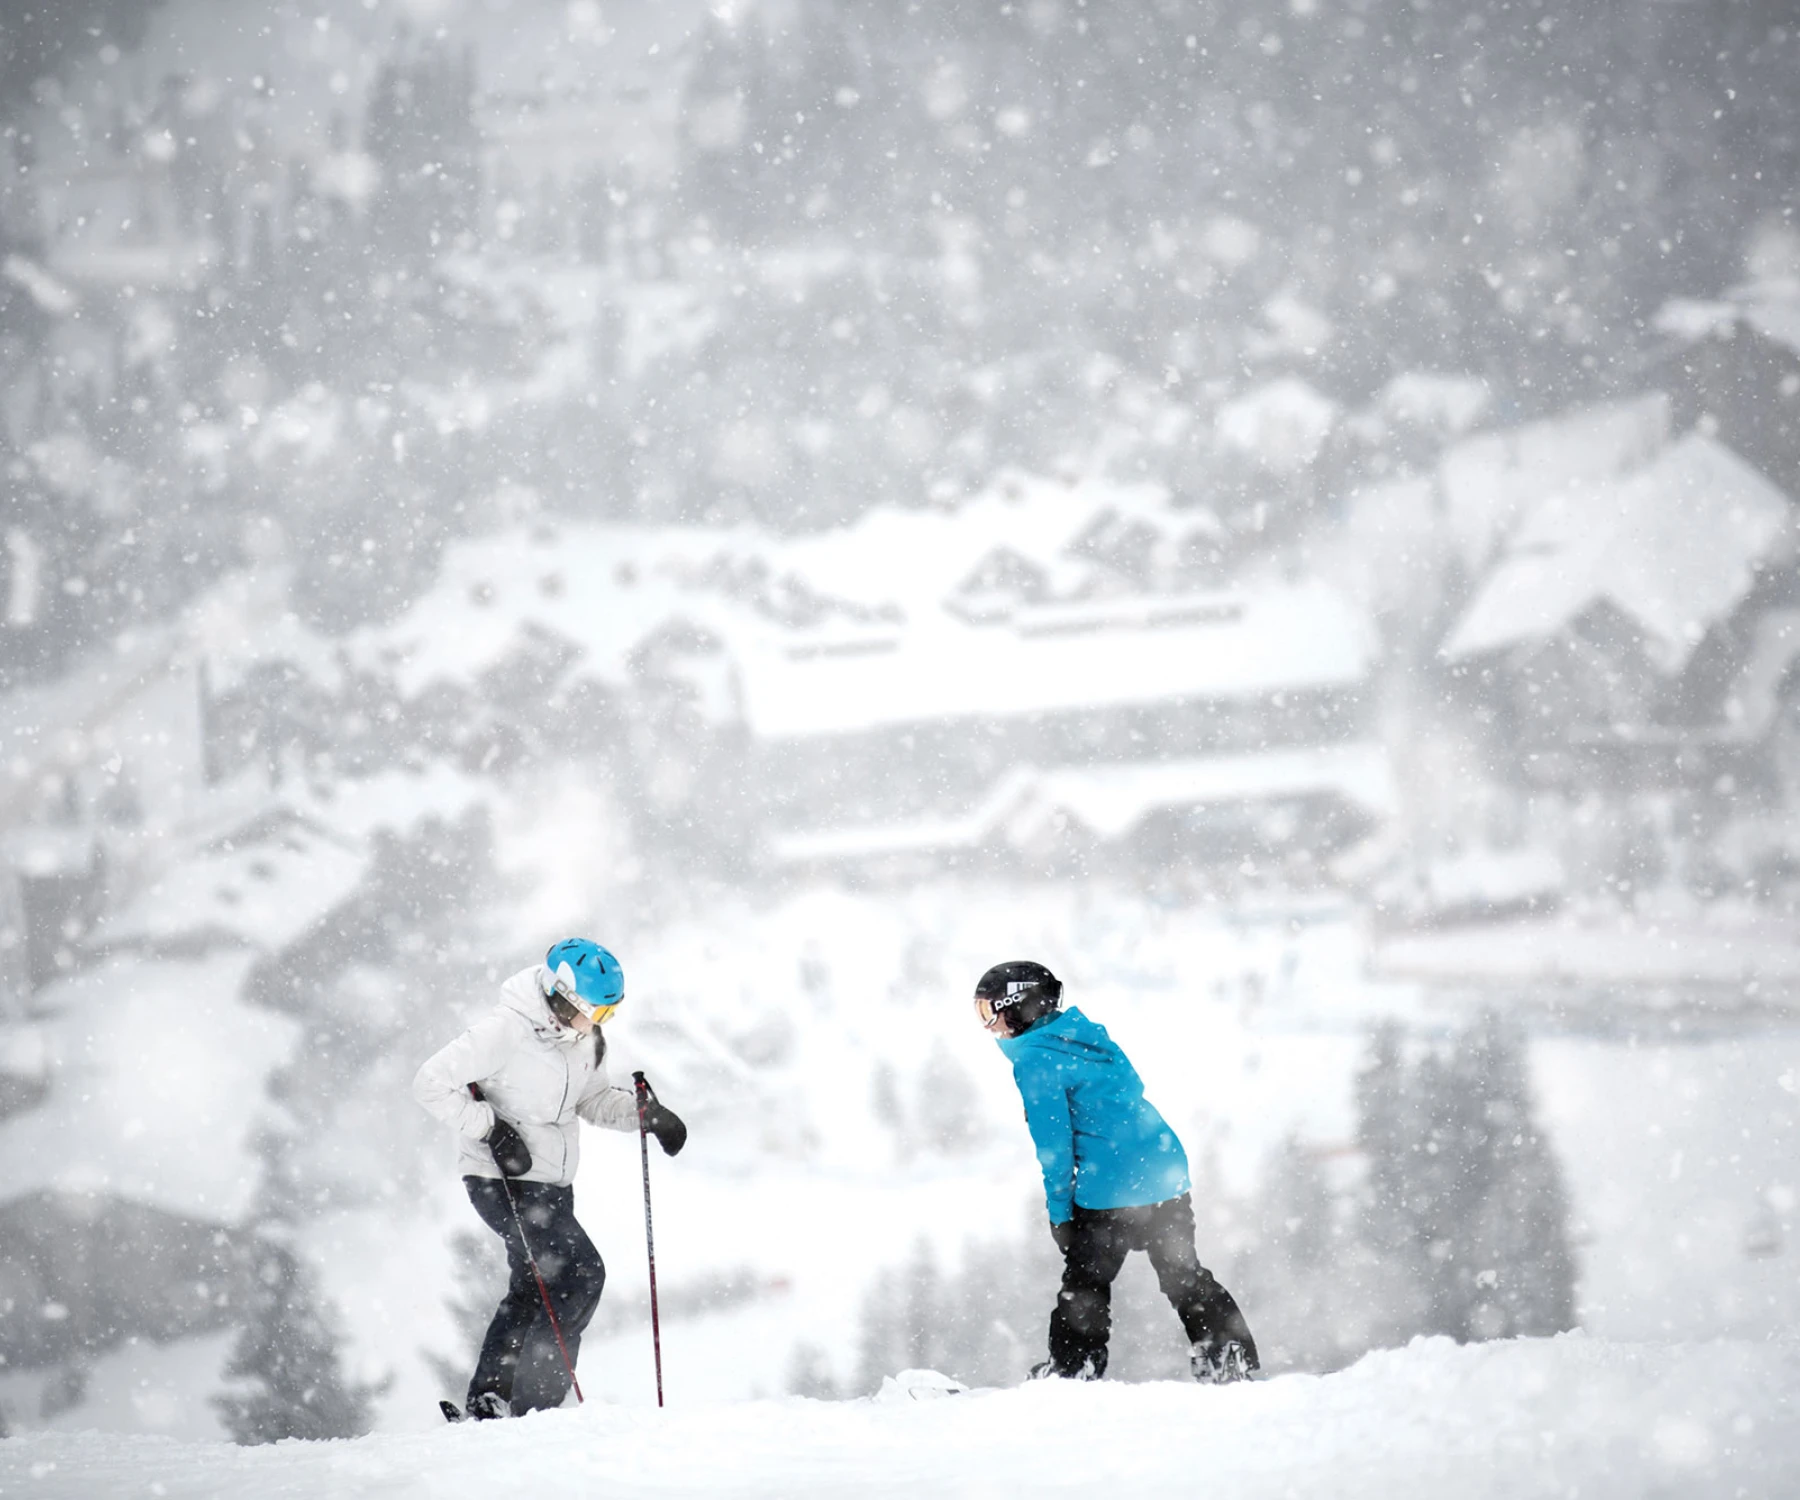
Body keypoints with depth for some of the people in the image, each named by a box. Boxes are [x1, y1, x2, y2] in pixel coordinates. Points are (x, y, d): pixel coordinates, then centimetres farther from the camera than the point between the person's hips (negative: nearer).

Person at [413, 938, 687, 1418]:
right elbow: (431, 1082, -19)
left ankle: (486, 1404, 27)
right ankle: (533, 1407, -15)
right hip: (503, 1181, -9)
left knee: (531, 1294, 16)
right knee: (581, 1274, -18)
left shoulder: (585, 1040, 4)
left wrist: (644, 1113, 2)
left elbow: (593, 1100, 19)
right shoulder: (505, 1031, -20)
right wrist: (491, 1128, -25)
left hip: (553, 1183, 9)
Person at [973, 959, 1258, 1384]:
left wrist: (1059, 1211, -5)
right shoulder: (1088, 1034, 14)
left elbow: (1054, 1142, -12)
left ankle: (1067, 1373, 5)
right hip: (1168, 1173, 8)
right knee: (1185, 1276, 14)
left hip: (1109, 1191, -8)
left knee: (1083, 1287, 4)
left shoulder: (1033, 1061, -9)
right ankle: (1235, 1363, 13)